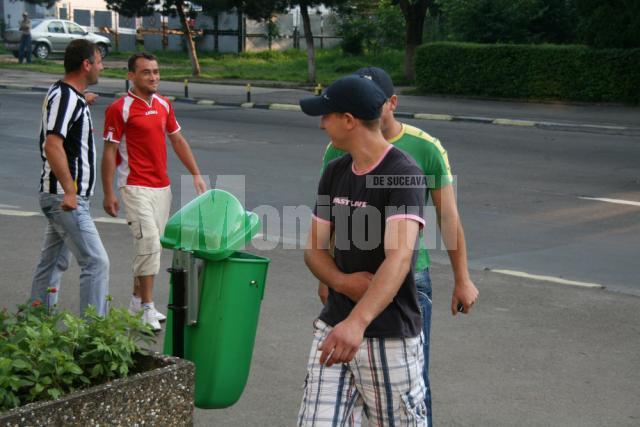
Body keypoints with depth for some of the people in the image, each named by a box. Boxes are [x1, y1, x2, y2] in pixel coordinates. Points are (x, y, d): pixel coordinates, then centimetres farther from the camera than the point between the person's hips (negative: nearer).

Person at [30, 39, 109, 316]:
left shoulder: (66, 94, 15)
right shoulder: (66, 97, -17)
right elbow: (53, 146, -26)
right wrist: (69, 190, -29)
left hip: (62, 197, 11)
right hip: (66, 197, -11)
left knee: (52, 263, 15)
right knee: (96, 262, -10)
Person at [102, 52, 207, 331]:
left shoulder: (164, 105, 10)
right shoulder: (120, 109, -10)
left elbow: (178, 141, 18)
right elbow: (109, 152, -9)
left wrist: (196, 175, 14)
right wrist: (109, 194, -12)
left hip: (162, 187, 7)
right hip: (136, 188, -7)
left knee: (150, 245, 12)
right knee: (149, 243, -13)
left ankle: (137, 301, 25)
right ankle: (148, 309, -6)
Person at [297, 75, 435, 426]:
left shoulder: (403, 174, -16)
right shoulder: (334, 172, 8)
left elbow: (399, 257, -29)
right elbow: (314, 249, 10)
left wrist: (356, 322, -43)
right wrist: (342, 281, -13)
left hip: (390, 336, -6)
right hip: (333, 327, 6)